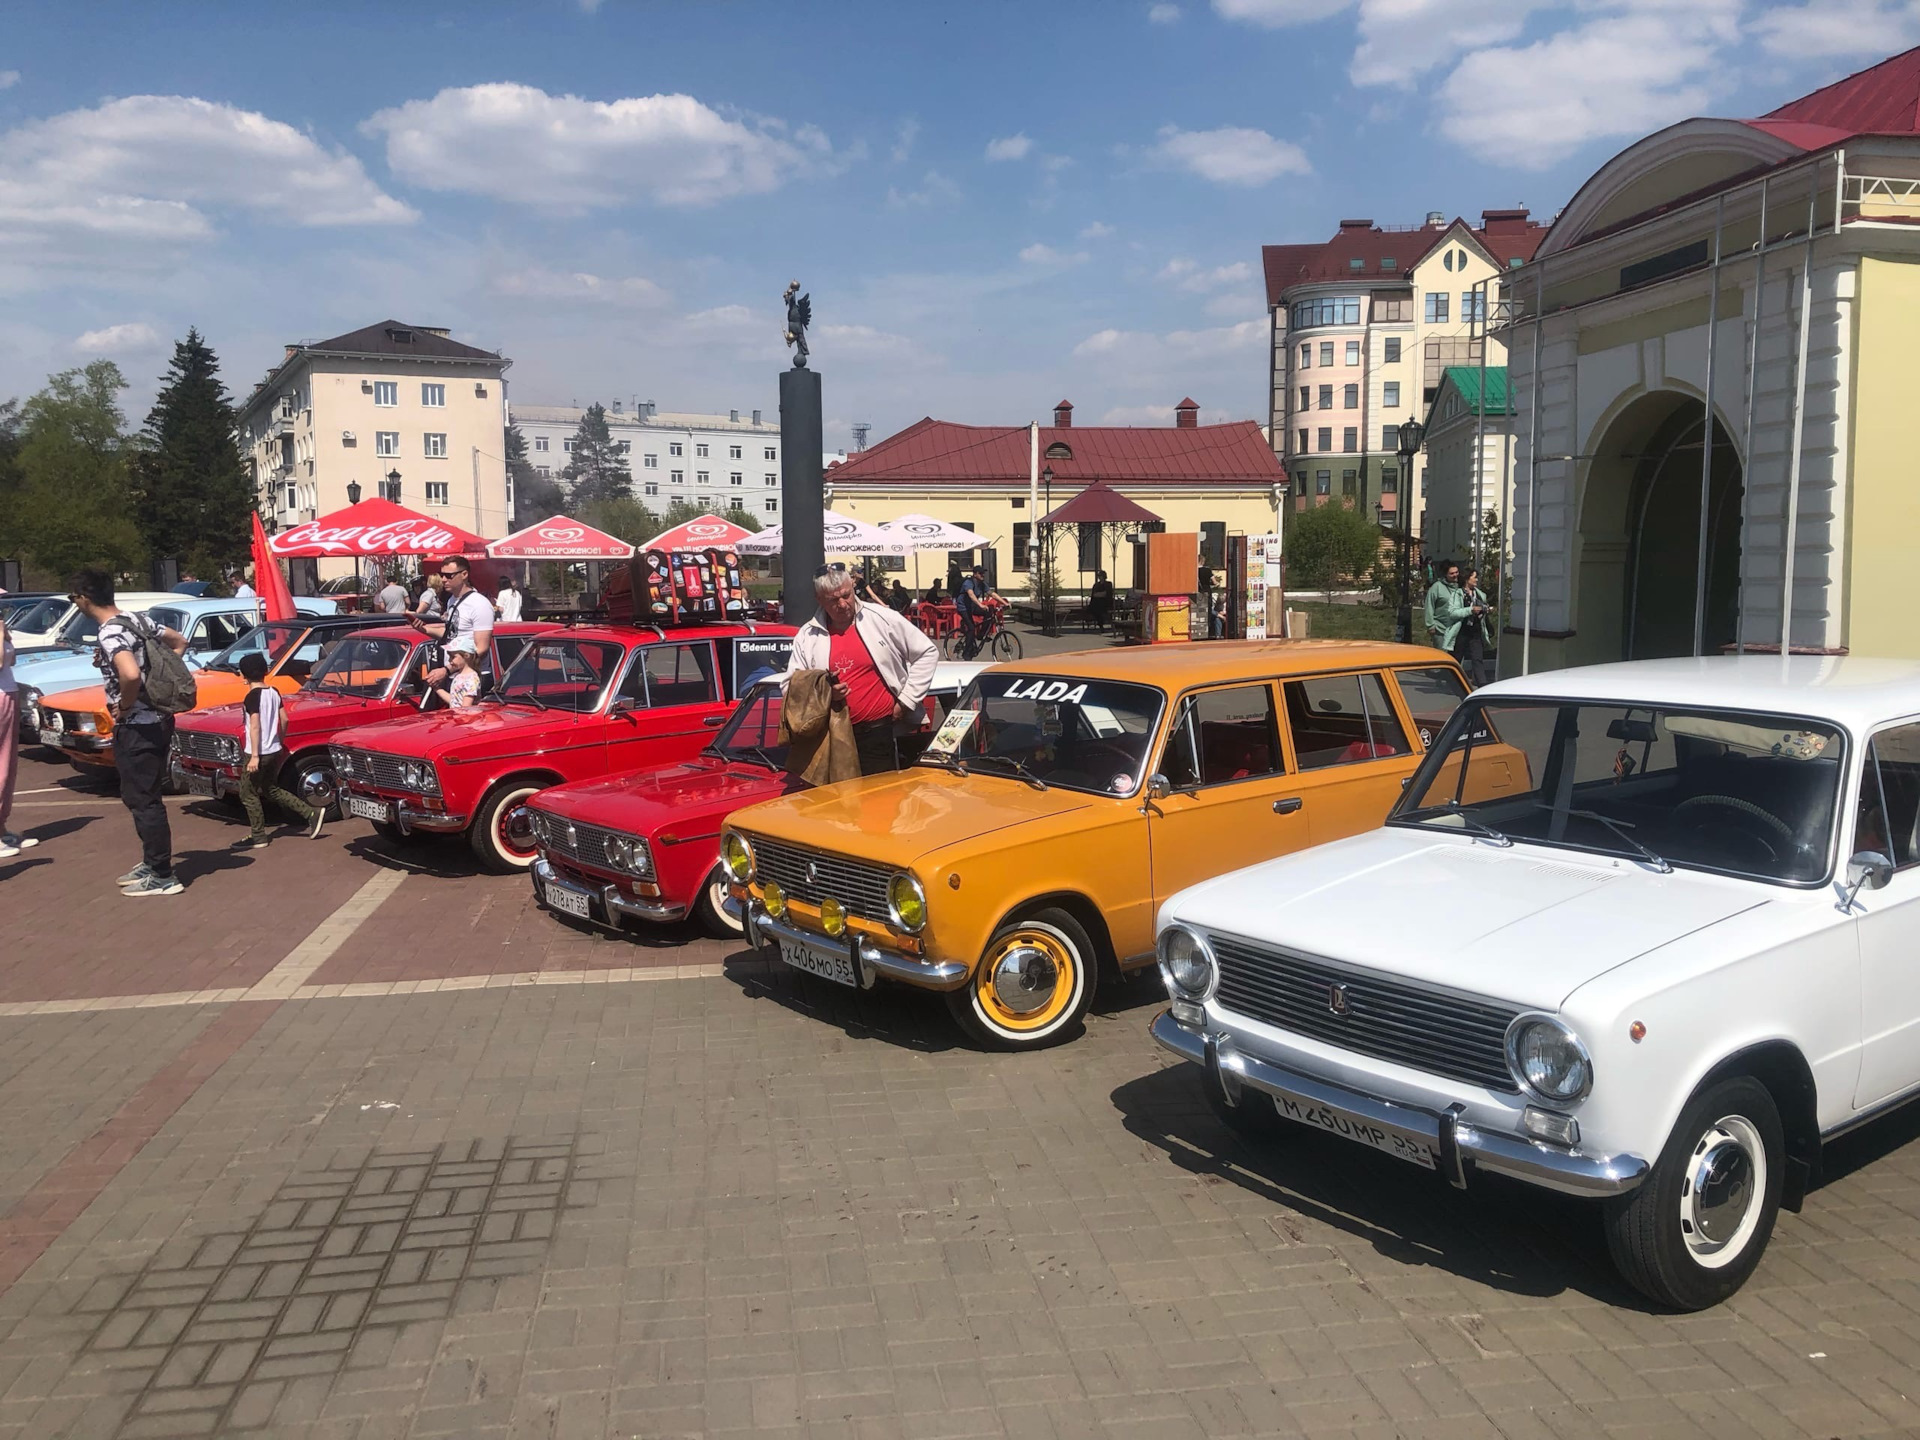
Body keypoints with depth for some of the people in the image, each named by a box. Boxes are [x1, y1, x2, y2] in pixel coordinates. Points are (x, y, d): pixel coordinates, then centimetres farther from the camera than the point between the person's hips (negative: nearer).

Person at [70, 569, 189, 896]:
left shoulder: (109, 634, -20)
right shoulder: (138, 620, 7)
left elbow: (130, 675, -37)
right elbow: (180, 642, 21)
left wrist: (124, 706, -19)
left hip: (137, 728, -9)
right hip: (158, 720, 9)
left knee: (142, 800, 0)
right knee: (142, 796, 20)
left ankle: (162, 877, 6)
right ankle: (152, 863, 30)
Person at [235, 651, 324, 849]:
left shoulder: (252, 696, -16)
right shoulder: (273, 692, 5)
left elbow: (255, 727, -21)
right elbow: (284, 721, 11)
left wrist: (254, 756, -22)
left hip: (258, 753, -8)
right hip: (275, 751, 8)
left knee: (248, 794, 6)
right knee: (271, 790, 20)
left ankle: (259, 838, 10)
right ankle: (312, 814, 12)